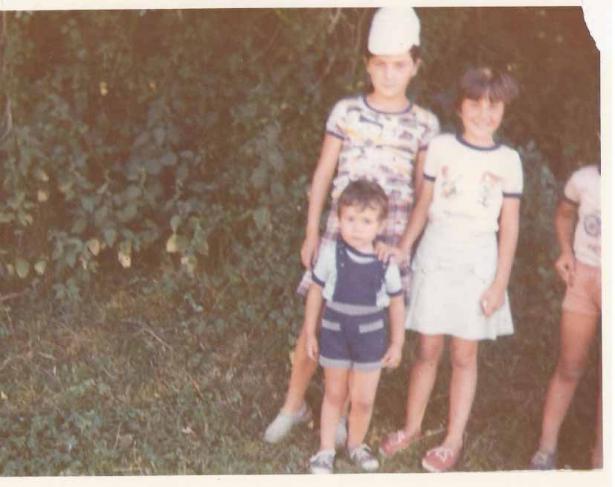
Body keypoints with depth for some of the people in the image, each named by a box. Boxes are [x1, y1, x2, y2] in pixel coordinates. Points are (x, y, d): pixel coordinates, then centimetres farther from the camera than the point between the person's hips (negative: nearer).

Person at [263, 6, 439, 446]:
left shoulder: (424, 124, 1)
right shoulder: (346, 111, -1)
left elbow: (423, 192, 7)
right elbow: (323, 176, 4)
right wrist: (311, 233, 3)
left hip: (390, 241, 0)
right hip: (341, 232, 0)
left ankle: (338, 413, 23)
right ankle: (294, 404, 22)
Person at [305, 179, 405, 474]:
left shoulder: (386, 262, -12)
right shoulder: (331, 254, -15)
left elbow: (396, 302, 1)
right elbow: (315, 292, -3)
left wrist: (397, 343, 6)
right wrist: (310, 333, 2)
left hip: (370, 336, 0)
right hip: (335, 332, 0)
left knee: (363, 400, 5)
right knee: (334, 395, 14)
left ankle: (356, 445, 31)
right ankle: (326, 450, 29)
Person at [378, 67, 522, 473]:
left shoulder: (508, 160, 0)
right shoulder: (441, 148, 0)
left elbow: (509, 226, 1)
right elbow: (423, 205, 7)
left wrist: (500, 282, -3)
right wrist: (402, 249, 1)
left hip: (478, 260, 0)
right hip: (436, 254, 0)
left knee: (464, 355, 5)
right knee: (428, 349, 7)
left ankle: (454, 441, 17)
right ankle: (412, 427, 23)